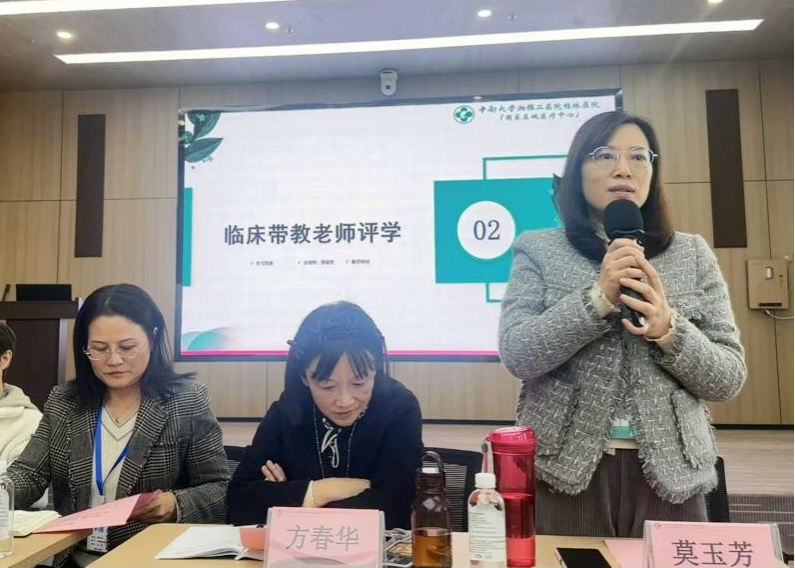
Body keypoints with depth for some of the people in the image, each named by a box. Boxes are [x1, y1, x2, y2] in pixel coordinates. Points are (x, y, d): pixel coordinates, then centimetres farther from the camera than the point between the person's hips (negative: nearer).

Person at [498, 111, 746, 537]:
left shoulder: (692, 255, 5)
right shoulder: (539, 252, 0)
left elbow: (729, 378, 3)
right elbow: (516, 355, -12)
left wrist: (669, 329, -16)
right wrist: (598, 296, -21)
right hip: (568, 471, -1)